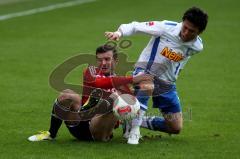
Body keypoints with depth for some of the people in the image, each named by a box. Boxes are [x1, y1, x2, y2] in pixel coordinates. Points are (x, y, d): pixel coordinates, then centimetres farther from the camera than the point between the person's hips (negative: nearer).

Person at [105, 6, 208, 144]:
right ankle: (134, 130, -29)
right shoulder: (166, 28, -23)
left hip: (167, 83, 5)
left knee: (176, 128, 4)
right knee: (146, 86, -43)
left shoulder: (197, 46, -10)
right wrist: (119, 33, -35)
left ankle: (139, 121, 24)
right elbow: (136, 26, -19)